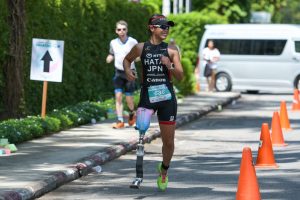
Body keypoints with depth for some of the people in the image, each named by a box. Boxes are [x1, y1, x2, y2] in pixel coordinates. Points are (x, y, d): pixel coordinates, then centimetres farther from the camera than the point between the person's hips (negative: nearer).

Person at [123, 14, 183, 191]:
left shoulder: (171, 51, 1)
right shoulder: (141, 48, 2)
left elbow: (180, 76, -3)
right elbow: (127, 59, 20)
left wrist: (170, 66, -21)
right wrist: (128, 70, 0)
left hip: (167, 98, 1)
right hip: (147, 96, -1)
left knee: (169, 141, 6)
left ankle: (164, 170, 31)